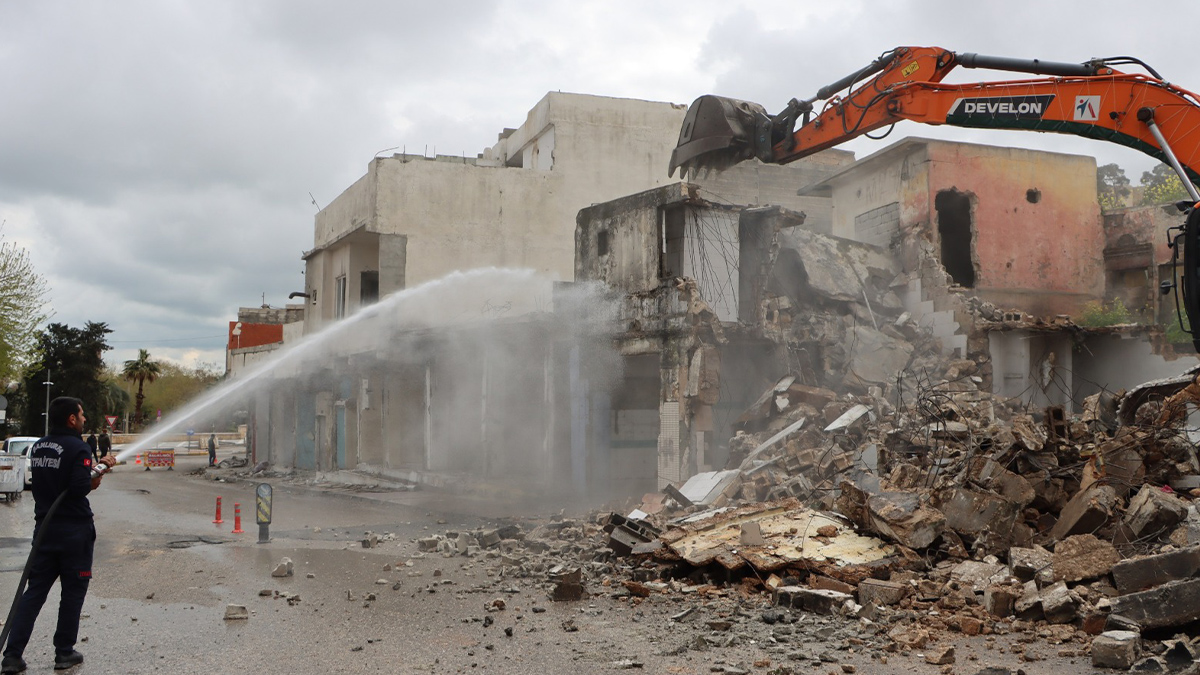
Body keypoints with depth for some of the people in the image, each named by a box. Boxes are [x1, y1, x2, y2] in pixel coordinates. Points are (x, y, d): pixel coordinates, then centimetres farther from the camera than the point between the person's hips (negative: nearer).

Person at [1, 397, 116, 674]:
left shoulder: (38, 447, 9)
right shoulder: (78, 448, -15)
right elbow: (80, 488, -23)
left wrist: (97, 466, 17)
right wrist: (95, 480, -3)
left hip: (44, 528, 6)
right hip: (74, 530, -6)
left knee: (34, 591, 8)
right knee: (73, 593, 6)